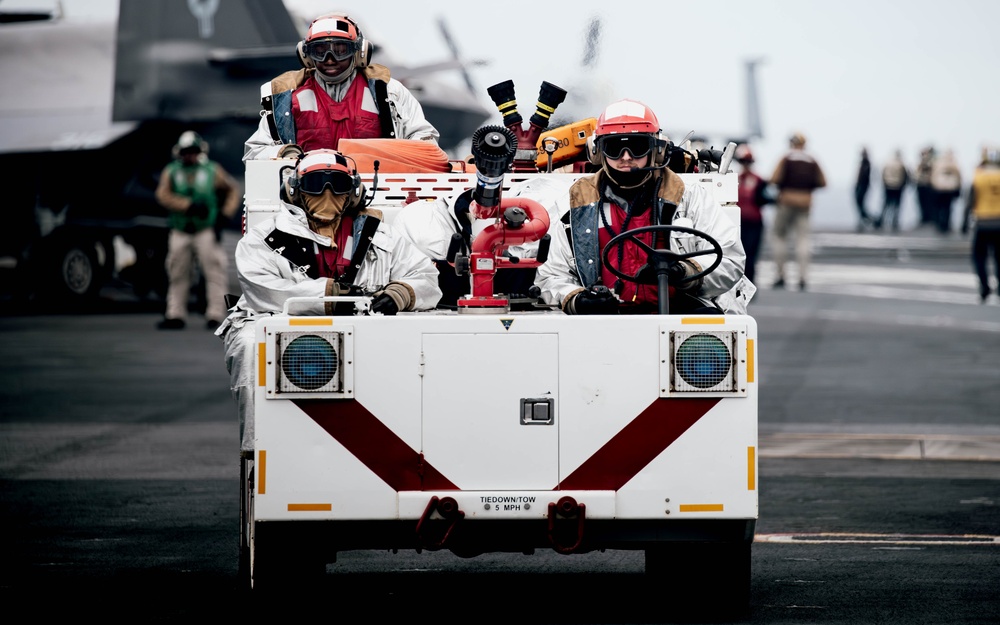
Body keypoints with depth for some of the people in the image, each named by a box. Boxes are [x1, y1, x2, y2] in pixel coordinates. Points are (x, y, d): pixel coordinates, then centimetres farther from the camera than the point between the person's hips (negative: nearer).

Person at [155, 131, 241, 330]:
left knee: (215, 272, -10)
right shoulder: (171, 172, 6)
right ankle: (175, 315, 14)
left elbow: (233, 189, 14)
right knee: (178, 275, 7)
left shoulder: (212, 171, 4)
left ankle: (215, 315, -9)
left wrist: (226, 213, 0)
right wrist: (189, 206, -20)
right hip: (180, 232, 2)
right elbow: (163, 195, -9)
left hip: (206, 231, -2)